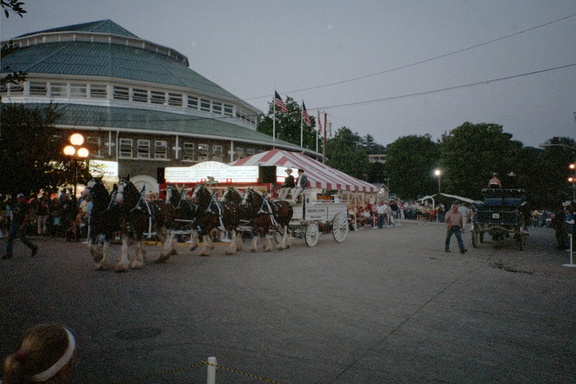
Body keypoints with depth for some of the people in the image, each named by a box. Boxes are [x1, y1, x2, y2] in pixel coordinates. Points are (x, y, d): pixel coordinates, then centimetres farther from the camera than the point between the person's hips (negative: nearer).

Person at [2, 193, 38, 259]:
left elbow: (27, 216, -18)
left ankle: (34, 248, 16)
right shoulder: (16, 205, 11)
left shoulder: (25, 206, -11)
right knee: (10, 238, 3)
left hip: (21, 225, -7)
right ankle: (8, 254, 7)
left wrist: (23, 225, -24)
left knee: (23, 239, -2)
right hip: (13, 224, 7)